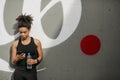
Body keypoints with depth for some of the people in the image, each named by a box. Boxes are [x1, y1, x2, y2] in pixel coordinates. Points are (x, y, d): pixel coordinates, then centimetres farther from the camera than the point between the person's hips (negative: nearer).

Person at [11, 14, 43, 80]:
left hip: (31, 72, 0)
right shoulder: (15, 44, 1)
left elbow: (40, 56, 7)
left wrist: (35, 61, -13)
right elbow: (13, 62, 4)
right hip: (19, 73, 1)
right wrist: (18, 58, -17)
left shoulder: (36, 42, 0)